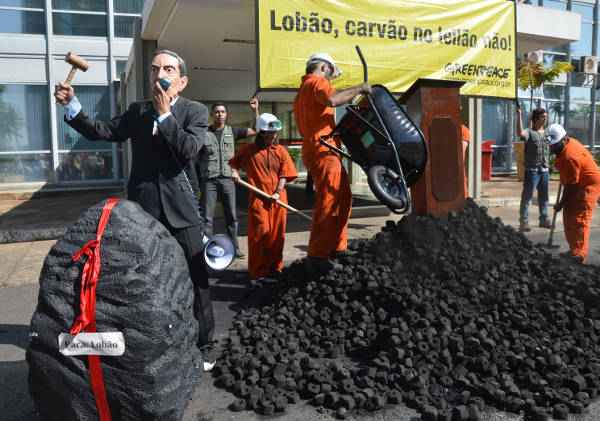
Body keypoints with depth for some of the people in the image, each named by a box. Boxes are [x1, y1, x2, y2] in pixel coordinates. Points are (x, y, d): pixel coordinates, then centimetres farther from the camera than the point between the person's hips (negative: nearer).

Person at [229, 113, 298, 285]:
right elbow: (235, 161, 22)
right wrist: (234, 171, 2)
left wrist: (278, 192, -9)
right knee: (260, 234, -6)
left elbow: (285, 174, 2)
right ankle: (257, 273, 2)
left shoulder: (280, 151, 8)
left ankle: (273, 269, 21)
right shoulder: (249, 150, 6)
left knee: (277, 235, 6)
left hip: (278, 199, 2)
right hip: (258, 198, -2)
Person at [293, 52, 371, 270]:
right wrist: (358, 89, -13)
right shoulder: (317, 81, -3)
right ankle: (318, 255, -11)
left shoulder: (303, 91, 28)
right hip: (323, 152, -11)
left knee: (343, 198, 14)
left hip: (324, 152, 11)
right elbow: (332, 99, -25)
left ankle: (337, 248, 19)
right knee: (328, 203, -13)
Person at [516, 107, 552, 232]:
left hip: (545, 170, 7)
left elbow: (549, 150, 22)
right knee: (527, 196, -3)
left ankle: (544, 219, 26)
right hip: (532, 170, -6)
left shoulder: (547, 133, 13)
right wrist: (519, 115, -34)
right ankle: (523, 222, 1)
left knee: (544, 196, 15)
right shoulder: (529, 132, -8)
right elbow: (520, 133, -31)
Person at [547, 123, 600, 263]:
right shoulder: (568, 143, 0)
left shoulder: (570, 157, -30)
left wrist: (561, 203, -15)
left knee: (579, 219, -15)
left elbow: (571, 185, -23)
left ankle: (578, 255, -14)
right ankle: (574, 250, 21)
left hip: (589, 185, -11)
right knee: (569, 217, 12)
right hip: (578, 185, 11)